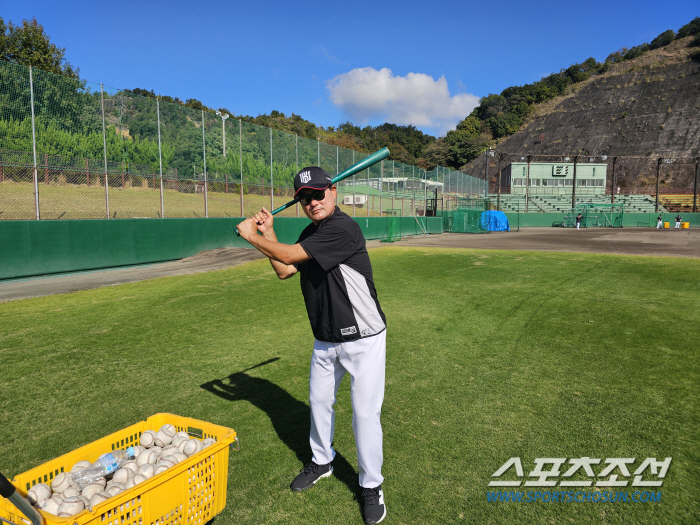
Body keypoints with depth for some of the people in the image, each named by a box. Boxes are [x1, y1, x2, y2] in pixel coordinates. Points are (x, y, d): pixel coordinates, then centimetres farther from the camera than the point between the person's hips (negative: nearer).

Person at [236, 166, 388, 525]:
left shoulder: (343, 228, -24)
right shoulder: (309, 233, 6)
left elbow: (289, 255, -25)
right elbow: (284, 270, 12)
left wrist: (252, 237, -10)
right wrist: (268, 234, 4)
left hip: (363, 339, -8)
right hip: (325, 341, 8)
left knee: (365, 413, -1)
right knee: (319, 401, 20)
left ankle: (371, 486, 21)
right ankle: (322, 462, 44)